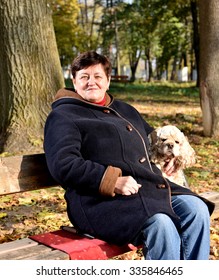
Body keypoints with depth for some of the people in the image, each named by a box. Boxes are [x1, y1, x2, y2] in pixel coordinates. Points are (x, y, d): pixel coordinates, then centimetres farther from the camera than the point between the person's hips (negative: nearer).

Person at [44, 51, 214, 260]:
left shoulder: (126, 111, 28)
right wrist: (113, 182, -20)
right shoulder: (63, 117, 5)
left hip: (152, 187, 7)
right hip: (102, 200, -7)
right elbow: (63, 165, -10)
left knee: (197, 208, -16)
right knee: (160, 224, -31)